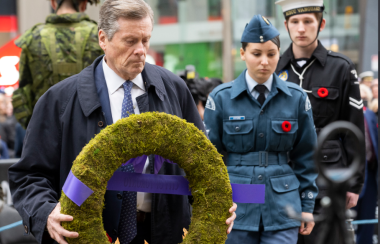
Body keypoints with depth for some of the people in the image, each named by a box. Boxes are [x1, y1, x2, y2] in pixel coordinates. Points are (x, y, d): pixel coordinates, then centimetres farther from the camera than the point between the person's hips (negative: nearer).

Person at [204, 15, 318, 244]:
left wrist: (307, 206, 7)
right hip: (236, 207, 0)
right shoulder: (221, 97, -1)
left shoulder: (296, 98, 3)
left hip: (282, 207, 0)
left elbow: (306, 157, 8)